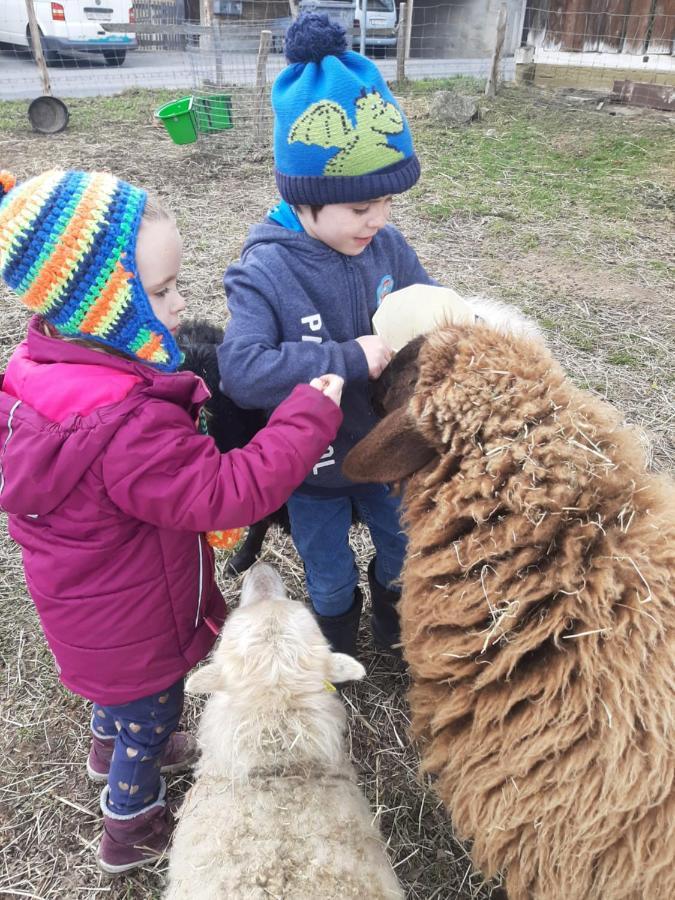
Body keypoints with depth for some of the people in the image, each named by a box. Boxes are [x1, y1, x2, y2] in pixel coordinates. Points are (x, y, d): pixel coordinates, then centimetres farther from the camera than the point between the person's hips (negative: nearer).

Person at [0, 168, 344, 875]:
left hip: (87, 605, 8)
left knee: (117, 684, 36)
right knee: (150, 713, 21)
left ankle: (111, 747, 67)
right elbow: (230, 492, -36)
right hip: (134, 630, -8)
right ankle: (132, 829, 48)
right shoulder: (129, 427, -41)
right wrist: (311, 414, -30)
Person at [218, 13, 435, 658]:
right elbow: (240, 369, -35)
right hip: (312, 465, -4)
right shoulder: (264, 272, -25)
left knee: (404, 545, 27)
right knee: (329, 575, 21)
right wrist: (349, 360, -39)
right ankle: (336, 628, 55)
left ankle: (392, 606, 60)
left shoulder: (387, 246, -11)